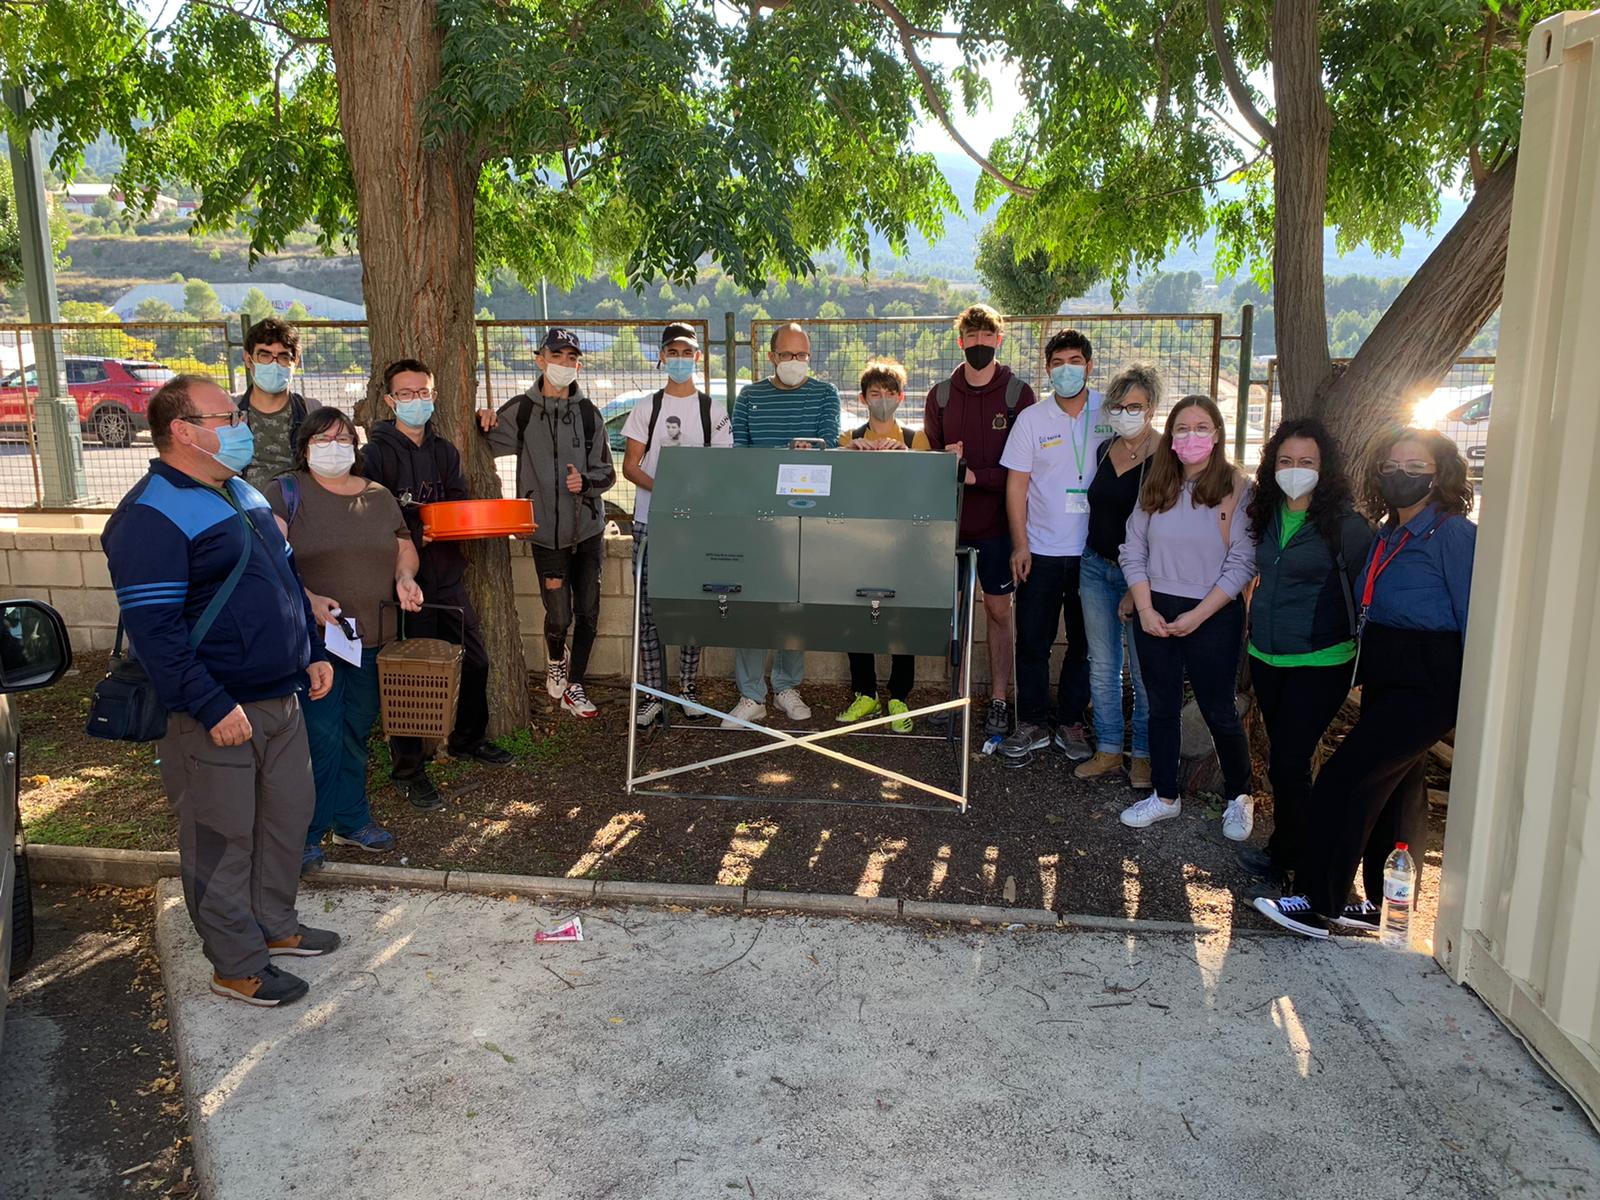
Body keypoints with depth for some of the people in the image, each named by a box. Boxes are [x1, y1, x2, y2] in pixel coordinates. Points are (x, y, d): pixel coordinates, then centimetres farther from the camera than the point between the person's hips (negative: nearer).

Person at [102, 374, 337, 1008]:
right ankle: (238, 966, 19)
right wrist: (211, 707, -24)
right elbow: (153, 628, -23)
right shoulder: (151, 516, -18)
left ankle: (276, 925, 38)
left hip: (281, 697, 9)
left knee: (287, 815, 19)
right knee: (222, 839, 5)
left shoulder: (244, 493, 11)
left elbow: (287, 578, 21)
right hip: (216, 713, -9)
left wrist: (313, 653, 16)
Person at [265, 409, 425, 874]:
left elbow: (404, 547, 21)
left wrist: (405, 576, 0)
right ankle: (306, 835, 8)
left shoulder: (378, 496, 13)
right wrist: (307, 599, -25)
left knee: (357, 732, 15)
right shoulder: (286, 492, -3)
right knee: (320, 738, -6)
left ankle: (352, 819, 29)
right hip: (311, 638, -5)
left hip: (370, 637, 5)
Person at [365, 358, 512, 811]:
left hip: (447, 573, 7)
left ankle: (468, 739, 35)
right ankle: (408, 769, 8)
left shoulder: (445, 451, 14)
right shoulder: (377, 454, -7)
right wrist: (412, 536, -22)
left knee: (474, 660, 13)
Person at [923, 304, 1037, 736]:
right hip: (950, 520, 3)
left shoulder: (1018, 393, -2)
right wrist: (944, 459, -12)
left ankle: (999, 700, 12)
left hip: (997, 521, -2)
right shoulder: (941, 395, 7)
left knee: (998, 610, 4)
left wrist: (976, 476, -18)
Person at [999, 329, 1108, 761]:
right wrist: (1020, 544, -4)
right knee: (1032, 641, 4)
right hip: (1041, 551, 0)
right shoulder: (1032, 419, 2)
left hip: (1093, 551, 0)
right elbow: (1016, 485, 2)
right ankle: (1033, 723, 17)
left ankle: (1070, 722, 22)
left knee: (1084, 642, 8)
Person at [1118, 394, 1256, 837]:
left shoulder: (1237, 489, -8)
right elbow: (1133, 550, 4)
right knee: (1162, 708, 12)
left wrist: (1197, 616, -16)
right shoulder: (1155, 486, 5)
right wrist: (1146, 609, -7)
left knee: (1219, 712, 5)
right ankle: (1164, 796, 26)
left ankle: (1240, 798, 26)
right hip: (1155, 613, 4)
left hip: (1213, 616, -4)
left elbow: (1243, 563, -12)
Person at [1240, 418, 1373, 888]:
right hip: (1266, 657, 6)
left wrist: (1364, 661, -6)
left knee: (1288, 762, -4)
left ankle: (1284, 855, 15)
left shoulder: (1345, 524, -13)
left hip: (1319, 664, -6)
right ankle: (1292, 847, 30)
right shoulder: (1266, 515, 5)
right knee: (1281, 758, 15)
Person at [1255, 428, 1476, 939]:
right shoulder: (1385, 537, 12)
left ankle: (1318, 905, -4)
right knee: (1395, 793, 16)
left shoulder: (1453, 534, -12)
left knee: (1343, 779, -12)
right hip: (1385, 682, 8)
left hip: (1427, 687, -8)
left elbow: (1474, 619, -14)